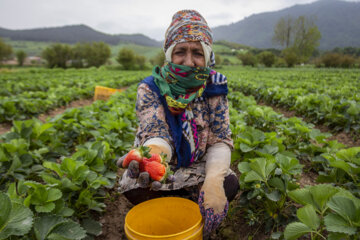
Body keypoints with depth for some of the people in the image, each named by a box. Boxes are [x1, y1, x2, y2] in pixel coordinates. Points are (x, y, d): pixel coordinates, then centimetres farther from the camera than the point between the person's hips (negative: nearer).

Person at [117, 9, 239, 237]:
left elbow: (221, 141, -14)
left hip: (198, 166, 2)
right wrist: (149, 154, -53)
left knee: (229, 184, -26)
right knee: (131, 186, -30)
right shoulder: (151, 88, -15)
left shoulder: (214, 88, -11)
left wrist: (214, 180, -35)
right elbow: (157, 135, -26)